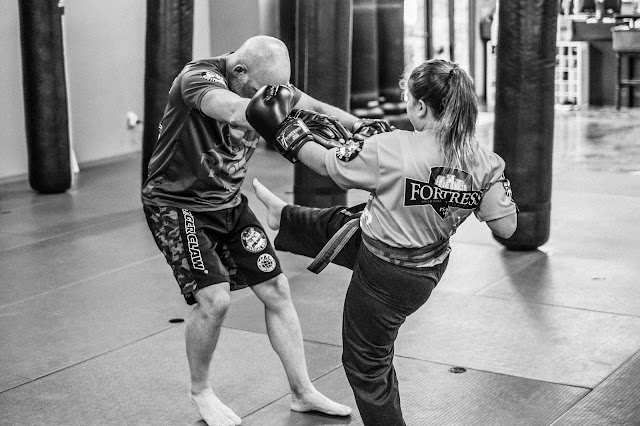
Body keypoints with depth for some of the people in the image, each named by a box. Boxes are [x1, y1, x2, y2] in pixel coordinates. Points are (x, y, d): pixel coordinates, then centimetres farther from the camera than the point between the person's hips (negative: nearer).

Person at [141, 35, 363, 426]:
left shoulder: (266, 82, -5)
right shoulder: (198, 78, -27)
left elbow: (316, 109, -7)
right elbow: (235, 110, -47)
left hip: (229, 202, 7)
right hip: (178, 205, -6)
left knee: (276, 289, 2)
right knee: (214, 299, -18)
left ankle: (303, 392, 15)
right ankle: (201, 392, 9)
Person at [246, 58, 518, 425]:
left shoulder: (391, 149, -29)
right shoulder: (485, 164, -16)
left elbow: (328, 164, -13)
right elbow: (507, 227, -10)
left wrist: (289, 140, 5)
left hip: (383, 275, -6)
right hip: (429, 268, 6)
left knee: (367, 367, 16)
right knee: (340, 221, 29)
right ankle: (283, 217, 58)